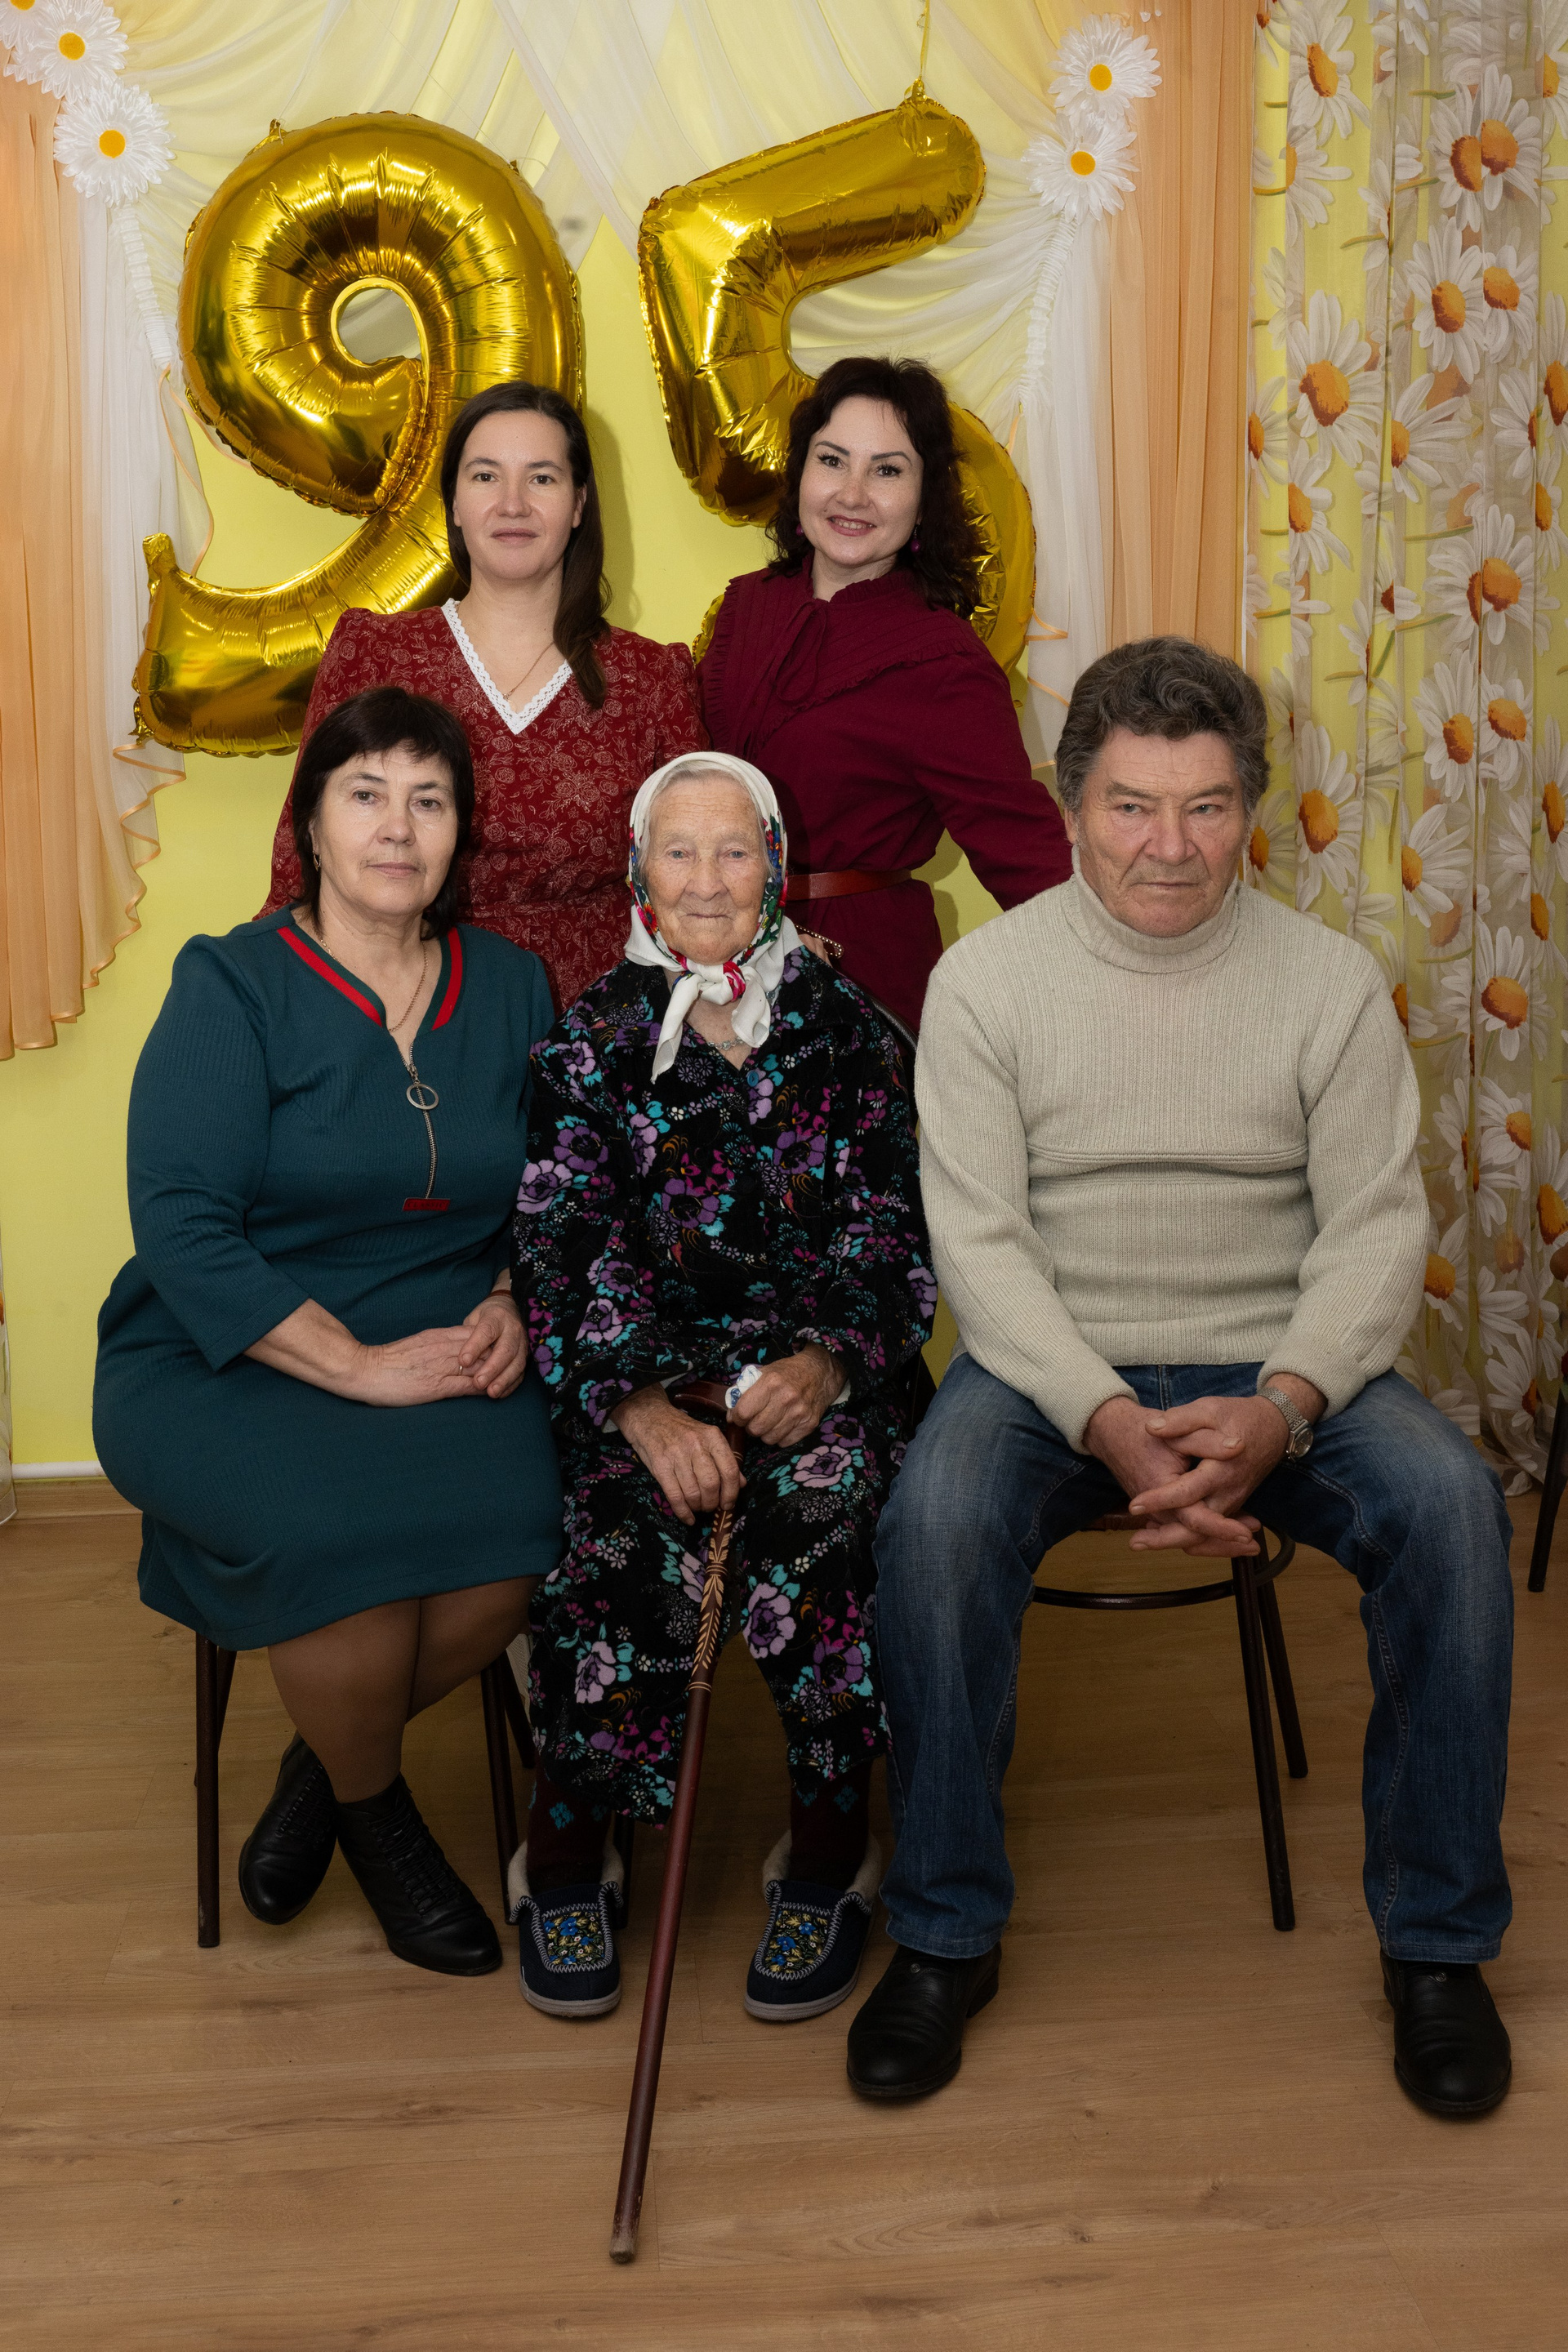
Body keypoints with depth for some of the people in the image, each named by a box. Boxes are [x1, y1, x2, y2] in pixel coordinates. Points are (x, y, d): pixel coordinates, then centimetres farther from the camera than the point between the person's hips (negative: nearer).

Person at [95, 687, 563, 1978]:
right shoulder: (231, 987, -3)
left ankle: (324, 1762, 5)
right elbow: (180, 1227, -13)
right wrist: (359, 1365, -20)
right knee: (341, 1528, -33)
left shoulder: (512, 989, 11)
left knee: (523, 1515, -27)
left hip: (444, 1360, 4)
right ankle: (375, 1810, 1)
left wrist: (510, 1308, -8)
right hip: (226, 1368, -3)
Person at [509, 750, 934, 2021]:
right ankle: (569, 1843, -10)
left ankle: (831, 1844, -15)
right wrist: (644, 1406, -19)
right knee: (631, 1527, -30)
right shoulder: (592, 1040, 7)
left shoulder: (846, 1028, 9)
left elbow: (893, 1231, 4)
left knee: (817, 1497, -32)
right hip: (643, 1367, 0)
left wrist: (825, 1362, -16)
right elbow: (567, 1247, -3)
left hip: (815, 1360, 0)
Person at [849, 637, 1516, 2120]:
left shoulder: (1330, 981, 1)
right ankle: (944, 1938, -11)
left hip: (1275, 1370, 1)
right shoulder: (986, 979, -3)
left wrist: (1284, 1405, -21)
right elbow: (980, 1242, -8)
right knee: (934, 1519, -31)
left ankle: (1436, 1941, -6)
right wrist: (1111, 1423, -23)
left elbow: (1376, 1226, -2)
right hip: (1051, 1368, -1)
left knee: (1450, 1505, -26)